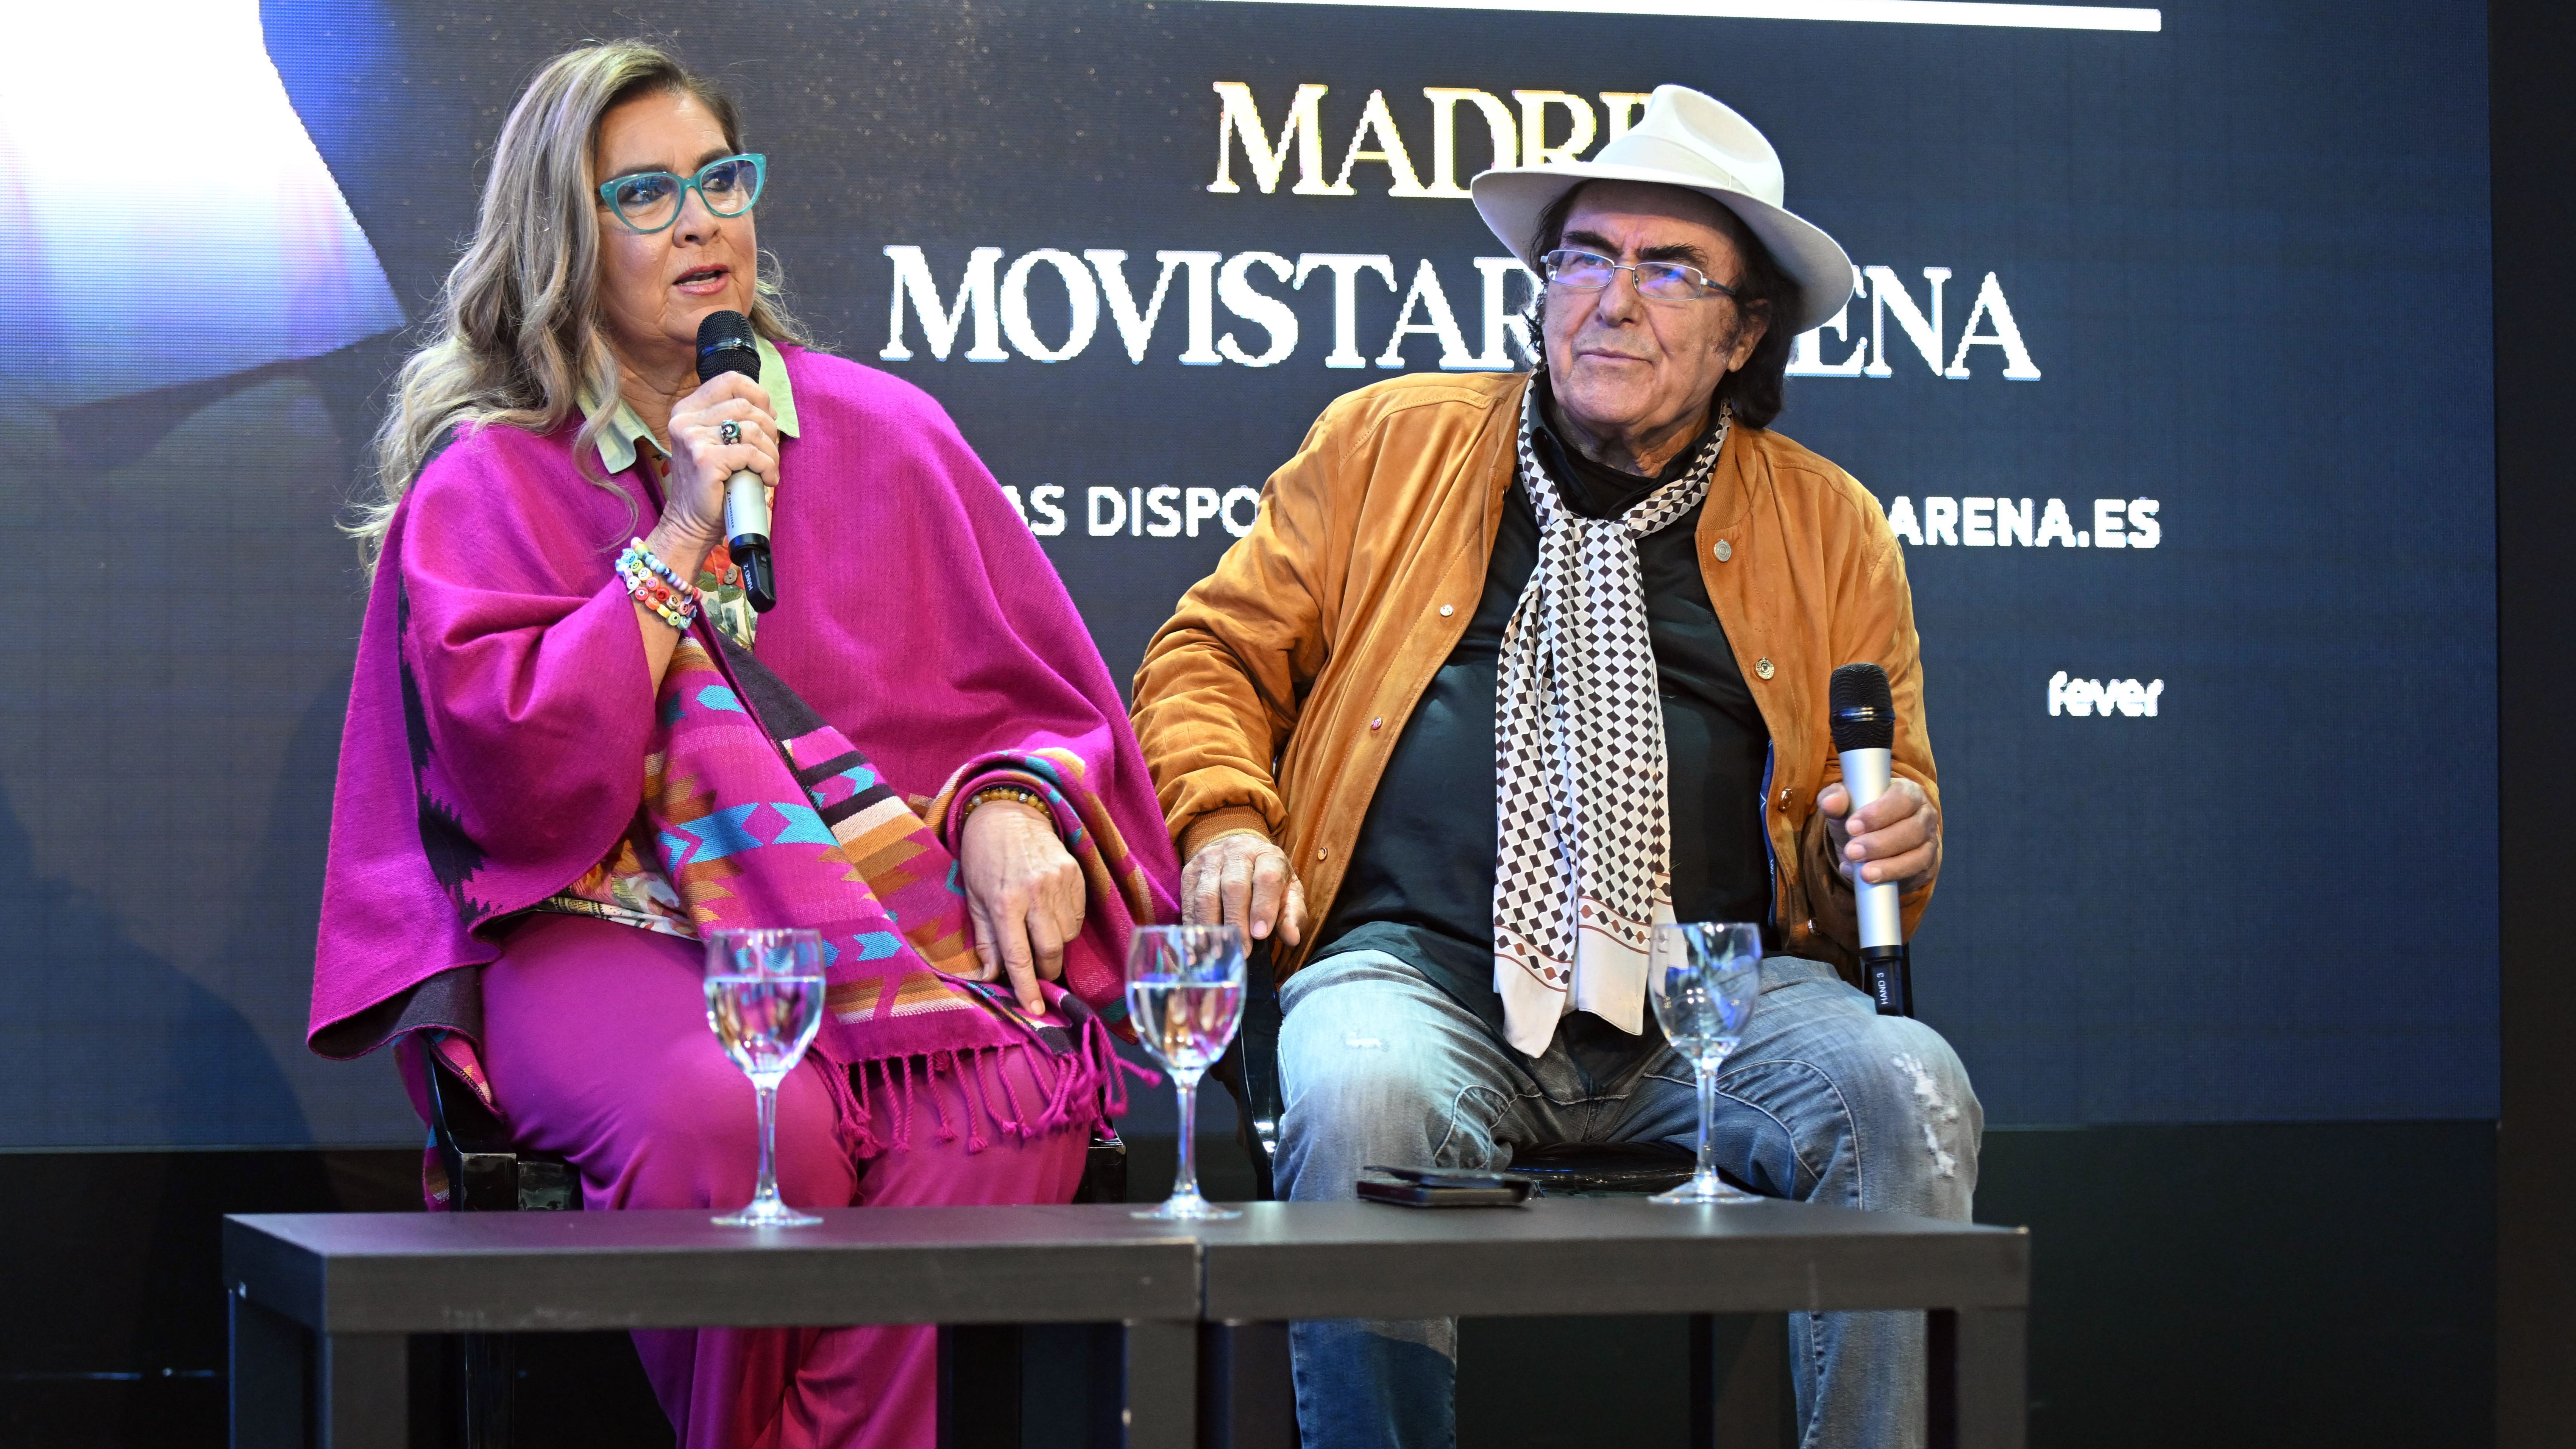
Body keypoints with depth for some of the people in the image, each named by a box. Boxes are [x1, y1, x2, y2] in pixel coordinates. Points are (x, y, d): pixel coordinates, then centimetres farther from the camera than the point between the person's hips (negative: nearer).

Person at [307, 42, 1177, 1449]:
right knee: (734, 1118, -36)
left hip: (889, 903, 2)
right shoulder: (486, 481, 9)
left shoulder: (882, 432, 17)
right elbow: (514, 778, -5)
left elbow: (1037, 690, 17)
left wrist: (1013, 808, -6)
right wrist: (678, 542, -6)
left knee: (1010, 1098, -32)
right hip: (615, 927, -2)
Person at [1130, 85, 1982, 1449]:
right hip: (1420, 965, -1)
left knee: (1909, 1094, -31)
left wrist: (1891, 842, 1)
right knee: (1358, 1102, -37)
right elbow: (1216, 654, 20)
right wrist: (1226, 822, -1)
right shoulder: (1386, 445, 18)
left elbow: (1891, 796, 26)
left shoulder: (1829, 528, 21)